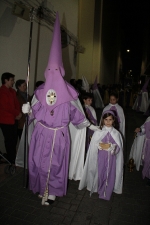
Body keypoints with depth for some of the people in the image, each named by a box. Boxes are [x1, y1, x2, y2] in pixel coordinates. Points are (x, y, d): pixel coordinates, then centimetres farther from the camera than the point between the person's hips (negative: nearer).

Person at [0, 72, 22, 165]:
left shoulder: (12, 91, 13)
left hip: (13, 119, 8)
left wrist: (19, 113, -7)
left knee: (14, 139, 14)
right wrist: (17, 113, -11)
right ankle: (11, 160, 14)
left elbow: (16, 103, 11)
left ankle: (13, 158, 28)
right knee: (9, 140, 1)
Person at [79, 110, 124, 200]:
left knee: (110, 176, 6)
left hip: (111, 159, 1)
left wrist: (110, 147, -19)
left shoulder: (116, 133, -1)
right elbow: (94, 147, -4)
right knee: (100, 174, 5)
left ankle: (107, 194, 27)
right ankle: (99, 191, 30)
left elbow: (118, 148, -4)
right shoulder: (98, 132, -3)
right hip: (100, 158, -1)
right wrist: (101, 146, -20)